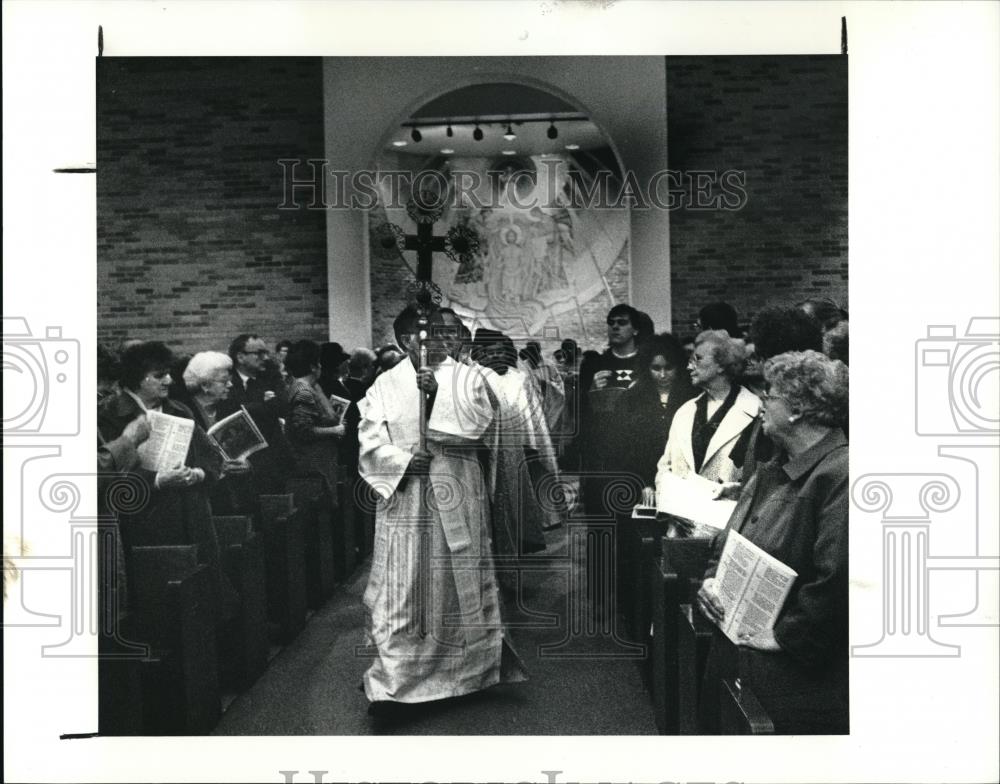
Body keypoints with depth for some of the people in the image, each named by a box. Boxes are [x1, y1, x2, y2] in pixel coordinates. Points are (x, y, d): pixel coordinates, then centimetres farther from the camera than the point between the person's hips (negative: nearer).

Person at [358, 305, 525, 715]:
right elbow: (370, 440, 0)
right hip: (403, 497, -1)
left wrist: (438, 391, -17)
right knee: (399, 588, -4)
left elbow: (477, 421, -9)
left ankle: (464, 668, 27)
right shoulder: (386, 384, 6)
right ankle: (392, 680, 0)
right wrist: (403, 460, -14)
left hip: (456, 498, 1)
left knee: (455, 584, 10)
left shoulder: (466, 377, 6)